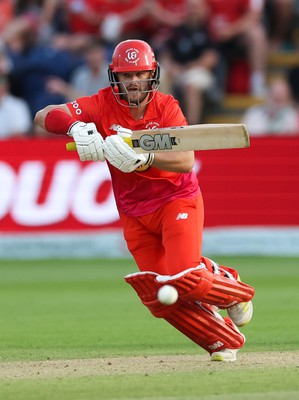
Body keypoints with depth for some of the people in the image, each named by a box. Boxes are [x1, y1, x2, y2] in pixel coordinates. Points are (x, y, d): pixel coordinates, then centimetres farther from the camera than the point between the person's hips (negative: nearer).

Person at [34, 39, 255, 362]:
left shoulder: (166, 107, -12)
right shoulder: (104, 105, -9)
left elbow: (186, 161, -24)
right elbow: (43, 116, -17)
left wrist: (144, 157, -41)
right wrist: (75, 126, -37)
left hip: (177, 200, -3)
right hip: (134, 213, 3)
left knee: (185, 280, -19)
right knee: (159, 297, -3)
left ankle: (234, 291, 14)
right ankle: (226, 340, 16)